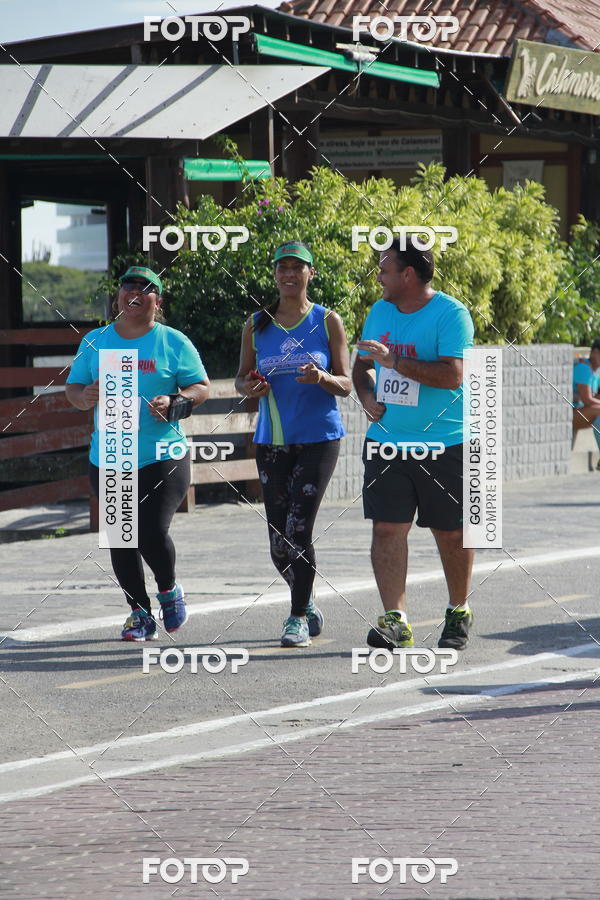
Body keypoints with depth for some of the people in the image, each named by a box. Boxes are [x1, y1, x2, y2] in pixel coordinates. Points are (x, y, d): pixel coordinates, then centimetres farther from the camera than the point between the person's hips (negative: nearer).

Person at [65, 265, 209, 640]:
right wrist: (84, 396, -13)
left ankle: (169, 591, 16)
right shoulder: (95, 342, 9)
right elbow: (72, 389, 11)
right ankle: (140, 612, 19)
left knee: (153, 532, -14)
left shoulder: (174, 343, 2)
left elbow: (202, 387, 3)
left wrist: (174, 404, -16)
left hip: (163, 457, -3)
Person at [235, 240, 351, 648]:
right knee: (279, 541, 4)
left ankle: (299, 618, -5)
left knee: (298, 528, -14)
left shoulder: (327, 321, 1)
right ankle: (307, 603, 28)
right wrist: (250, 387, -8)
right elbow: (242, 378, 16)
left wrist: (323, 378, -20)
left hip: (319, 438, -3)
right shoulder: (257, 325, 9)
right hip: (272, 441, 3)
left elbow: (346, 384, 2)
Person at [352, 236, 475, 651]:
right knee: (388, 527, -7)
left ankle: (459, 612, 24)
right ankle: (395, 619, -8)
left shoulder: (451, 314, -12)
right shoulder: (380, 311, 9)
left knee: (451, 532, 6)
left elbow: (453, 375, -22)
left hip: (444, 445, -5)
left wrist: (394, 361, -25)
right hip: (387, 443, 5)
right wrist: (367, 396, 1)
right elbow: (362, 365, 22)